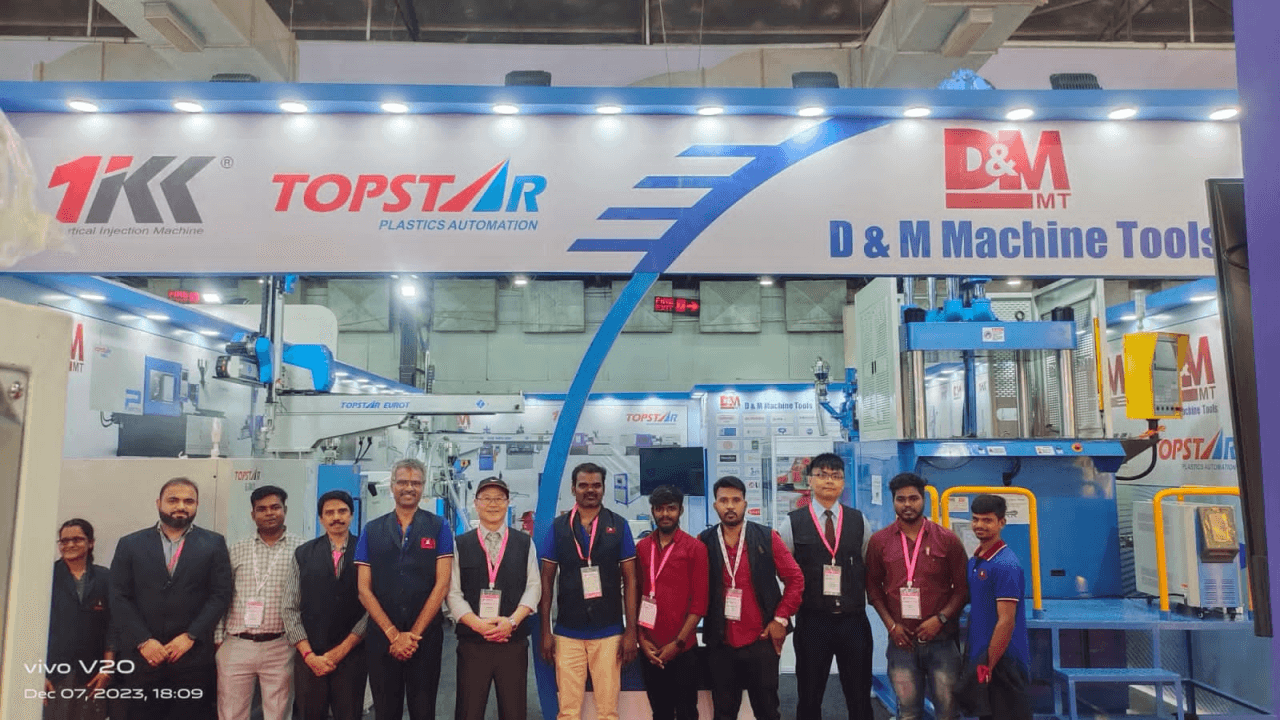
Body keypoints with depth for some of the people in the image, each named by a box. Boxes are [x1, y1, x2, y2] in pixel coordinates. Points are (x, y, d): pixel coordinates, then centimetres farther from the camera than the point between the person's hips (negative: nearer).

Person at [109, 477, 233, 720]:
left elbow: (220, 594, 0)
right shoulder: (130, 544, 8)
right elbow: (119, 598, 2)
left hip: (193, 655, -1)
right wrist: (143, 641, -8)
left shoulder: (213, 544, 5)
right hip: (142, 655, 1)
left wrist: (189, 637, -9)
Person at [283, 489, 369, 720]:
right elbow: (291, 609, 3)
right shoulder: (303, 554, 5)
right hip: (309, 657, 2)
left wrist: (342, 650, -7)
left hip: (352, 656, -1)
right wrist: (309, 654, -6)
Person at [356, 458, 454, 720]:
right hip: (382, 639, 2)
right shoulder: (372, 531, 5)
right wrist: (393, 634, -9)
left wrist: (413, 634, -9)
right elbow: (364, 590, 0)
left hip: (426, 637, -1)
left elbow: (441, 584, -5)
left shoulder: (438, 527, 0)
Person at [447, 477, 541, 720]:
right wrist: (478, 624, -14)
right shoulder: (460, 545, 5)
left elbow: (533, 587, 2)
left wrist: (512, 621, -12)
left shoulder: (525, 543, 8)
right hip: (472, 642, -1)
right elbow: (453, 593, -1)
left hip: (514, 641, 1)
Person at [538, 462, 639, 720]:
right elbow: (547, 580, 5)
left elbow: (629, 580, 1)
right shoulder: (558, 527, 2)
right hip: (567, 633, 1)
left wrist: (631, 630, -3)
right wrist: (545, 631, 1)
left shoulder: (618, 525, 0)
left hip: (609, 633, 0)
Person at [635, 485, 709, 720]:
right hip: (650, 650, 3)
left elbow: (699, 601, -7)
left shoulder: (695, 548, -3)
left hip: (683, 648, -3)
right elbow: (635, 596, 6)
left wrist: (678, 643, -11)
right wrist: (642, 639, -2)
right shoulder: (641, 548, 7)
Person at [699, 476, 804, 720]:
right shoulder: (704, 542, 1)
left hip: (761, 640, -1)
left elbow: (795, 579, 0)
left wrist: (781, 619, -5)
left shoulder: (767, 538, -2)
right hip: (720, 643, 1)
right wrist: (701, 627, -1)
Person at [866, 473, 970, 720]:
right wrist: (891, 625, -3)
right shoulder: (879, 541, 2)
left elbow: (963, 587, 1)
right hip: (901, 640, 1)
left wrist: (940, 618, -11)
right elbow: (873, 587, 7)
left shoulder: (947, 540, -1)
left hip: (942, 640, -1)